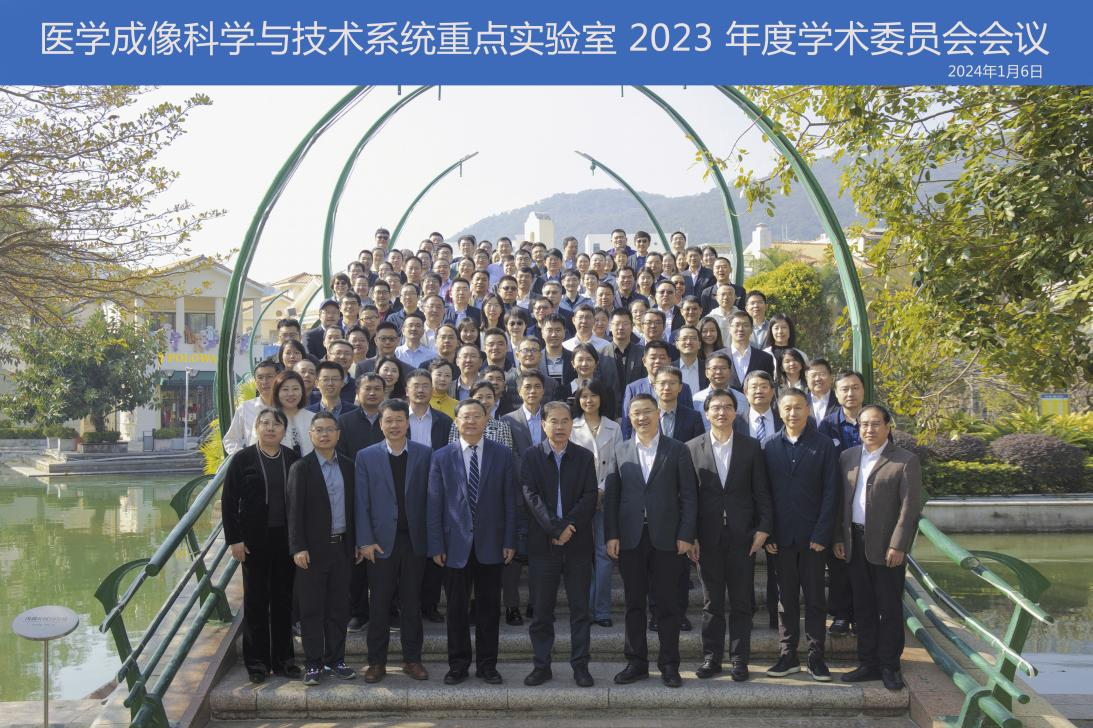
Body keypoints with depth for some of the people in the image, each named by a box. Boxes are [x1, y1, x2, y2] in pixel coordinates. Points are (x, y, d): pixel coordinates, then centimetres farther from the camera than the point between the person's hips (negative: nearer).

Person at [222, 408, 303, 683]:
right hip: (255, 539, -2)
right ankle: (257, 662, 14)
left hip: (286, 538, 3)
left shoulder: (293, 459, 4)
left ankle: (283, 659, 19)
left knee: (284, 599, 9)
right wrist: (234, 539, -9)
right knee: (256, 600, 5)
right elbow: (228, 501, -3)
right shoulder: (243, 459, -3)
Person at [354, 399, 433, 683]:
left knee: (411, 603, 8)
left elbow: (429, 497, 2)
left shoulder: (425, 454, 3)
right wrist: (365, 541, -6)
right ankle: (377, 662, 14)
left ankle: (412, 659, 19)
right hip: (381, 540, 0)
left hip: (414, 540, 0)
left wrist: (432, 538, -3)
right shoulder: (366, 457, 3)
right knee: (379, 604, 5)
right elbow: (362, 503, 0)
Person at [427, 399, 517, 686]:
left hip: (490, 544, 0)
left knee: (489, 607, 7)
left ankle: (487, 665, 19)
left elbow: (510, 501, 2)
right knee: (457, 608, 7)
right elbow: (434, 504, 1)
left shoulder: (503, 456, 3)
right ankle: (458, 665, 19)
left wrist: (510, 541, -3)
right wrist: (436, 545, -4)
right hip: (456, 544, 0)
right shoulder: (441, 457, 2)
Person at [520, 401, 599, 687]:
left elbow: (590, 498, -1)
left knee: (580, 608, 5)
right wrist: (555, 528, -16)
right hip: (542, 543, -1)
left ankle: (580, 665, 13)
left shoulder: (584, 457, 7)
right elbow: (531, 496, -8)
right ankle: (542, 665, 14)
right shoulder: (531, 456, 2)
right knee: (542, 608, 4)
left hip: (578, 542, 1)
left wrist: (568, 527, -14)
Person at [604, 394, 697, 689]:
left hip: (666, 539, -2)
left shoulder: (677, 450, 3)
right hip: (630, 539, 2)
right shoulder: (620, 452, 9)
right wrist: (611, 535, -2)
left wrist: (685, 535, -7)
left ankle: (669, 664, 12)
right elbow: (611, 496, 6)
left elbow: (688, 495, 0)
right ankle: (636, 662, 18)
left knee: (667, 603, 3)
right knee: (634, 603, 8)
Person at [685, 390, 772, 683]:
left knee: (741, 602, 4)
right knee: (712, 601, 8)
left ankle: (740, 659, 13)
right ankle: (711, 657, 17)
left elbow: (761, 492, 4)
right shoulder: (692, 448, 3)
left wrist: (763, 528, -5)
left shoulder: (751, 447, 4)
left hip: (742, 535, 0)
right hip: (708, 536, 0)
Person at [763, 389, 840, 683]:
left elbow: (831, 492, -3)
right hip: (781, 536, 2)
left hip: (813, 535, -2)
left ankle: (816, 656, 13)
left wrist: (821, 534, -9)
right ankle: (788, 656, 15)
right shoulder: (770, 446, 5)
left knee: (815, 597, 5)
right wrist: (767, 534, -3)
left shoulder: (823, 445, 0)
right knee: (786, 597, 8)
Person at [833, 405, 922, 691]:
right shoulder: (847, 457, 9)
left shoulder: (906, 461, -6)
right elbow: (840, 500, 12)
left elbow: (910, 507, -10)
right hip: (855, 543, 5)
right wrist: (838, 538, 7)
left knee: (890, 609, 4)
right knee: (863, 608, 11)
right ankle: (868, 664, 21)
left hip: (886, 545, -5)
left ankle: (889, 667, 15)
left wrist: (897, 546, -15)